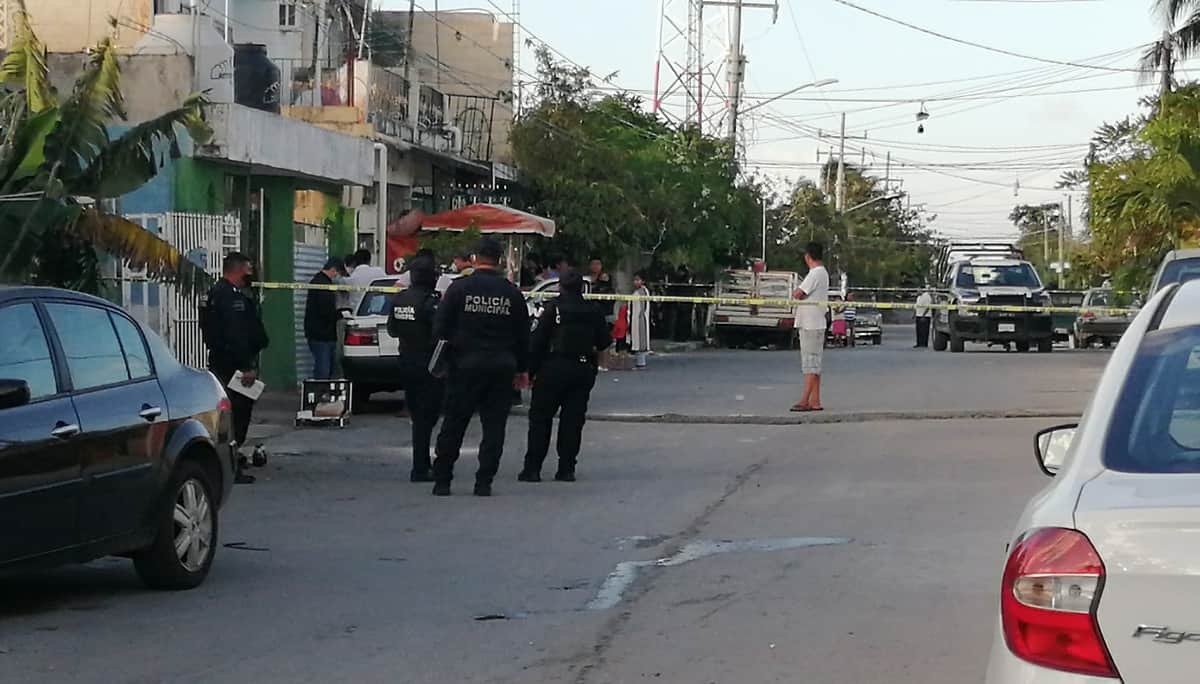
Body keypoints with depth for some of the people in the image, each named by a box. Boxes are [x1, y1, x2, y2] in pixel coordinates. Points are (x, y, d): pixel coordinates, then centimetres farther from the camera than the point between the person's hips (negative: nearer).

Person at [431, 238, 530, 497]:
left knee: (454, 423, 6)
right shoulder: (512, 293, 3)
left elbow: (440, 327, -3)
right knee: (494, 425, 5)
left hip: (465, 364, -1)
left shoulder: (460, 287, -3)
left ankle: (442, 480, 8)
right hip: (502, 366, 1)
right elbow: (523, 335, 9)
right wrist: (522, 369, 16)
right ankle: (484, 482, 2)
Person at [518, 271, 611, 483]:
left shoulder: (553, 307, -6)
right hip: (584, 369, 3)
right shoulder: (593, 311, 4)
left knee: (540, 417, 3)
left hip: (554, 368, -3)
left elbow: (538, 340, -8)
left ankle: (532, 468, -1)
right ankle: (566, 469, 5)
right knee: (573, 420, 8)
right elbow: (604, 341, 6)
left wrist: (530, 370, -5)